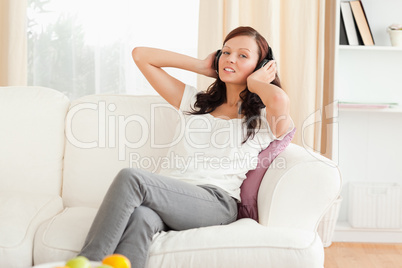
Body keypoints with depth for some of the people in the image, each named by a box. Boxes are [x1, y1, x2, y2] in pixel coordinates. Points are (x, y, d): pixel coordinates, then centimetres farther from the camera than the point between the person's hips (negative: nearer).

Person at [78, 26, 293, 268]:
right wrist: (202, 66, 26)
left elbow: (279, 99, -16)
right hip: (169, 196, 4)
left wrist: (254, 83, 7)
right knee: (141, 217, -35)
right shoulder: (196, 103, 28)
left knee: (131, 177, -29)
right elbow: (141, 55, 28)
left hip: (214, 201, -4)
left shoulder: (263, 118, 14)